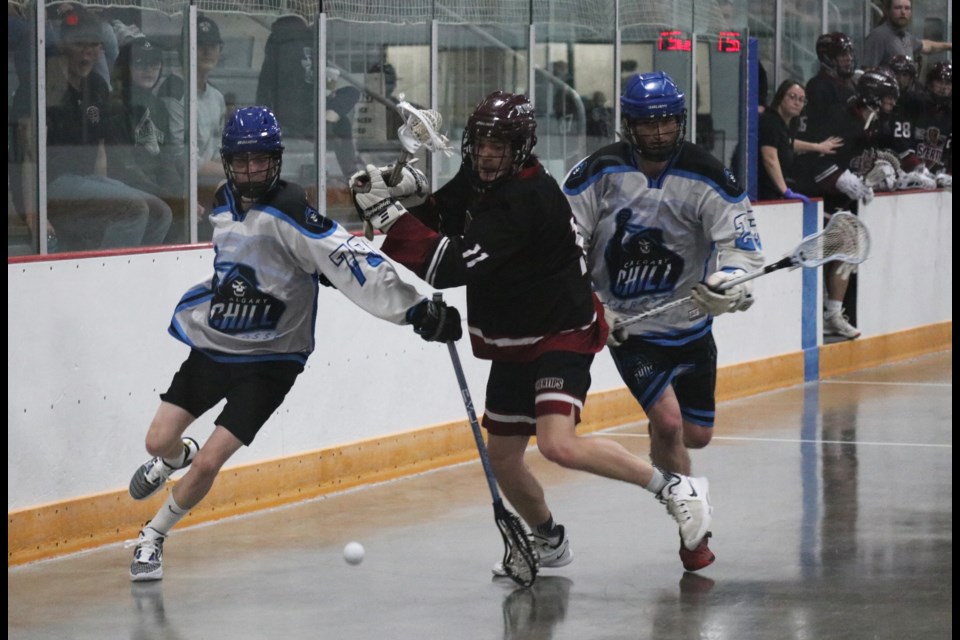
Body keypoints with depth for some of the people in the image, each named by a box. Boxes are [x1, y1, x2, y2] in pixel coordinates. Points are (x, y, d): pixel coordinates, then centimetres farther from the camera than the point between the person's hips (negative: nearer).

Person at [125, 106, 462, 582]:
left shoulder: (289, 212, -23)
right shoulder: (225, 204, 0)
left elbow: (349, 263, -32)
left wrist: (416, 309, -38)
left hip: (269, 359, -6)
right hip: (214, 345, 6)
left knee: (208, 464, -10)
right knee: (160, 440, 5)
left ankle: (153, 538, 14)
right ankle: (178, 458, 44)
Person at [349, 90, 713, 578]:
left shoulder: (524, 201, -27)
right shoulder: (476, 181, 2)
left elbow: (451, 266, -33)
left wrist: (387, 213, -33)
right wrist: (397, 191, -10)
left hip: (561, 336, -9)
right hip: (513, 343, 9)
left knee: (558, 445, -26)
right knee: (501, 456, 15)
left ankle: (674, 488, -13)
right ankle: (549, 541, 38)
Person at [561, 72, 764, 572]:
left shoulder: (706, 178, -10)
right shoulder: (600, 173, -12)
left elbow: (740, 241, -14)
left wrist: (728, 281, -35)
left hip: (689, 324, 3)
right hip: (626, 324, -3)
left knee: (696, 434, 12)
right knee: (668, 423, -18)